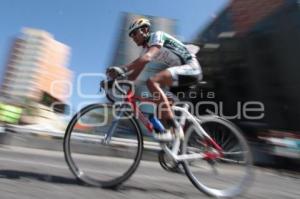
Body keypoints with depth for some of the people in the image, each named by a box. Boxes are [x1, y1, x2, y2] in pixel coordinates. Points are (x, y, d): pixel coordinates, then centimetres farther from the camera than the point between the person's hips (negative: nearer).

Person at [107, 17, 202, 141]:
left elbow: (147, 57, -29)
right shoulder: (145, 49, 15)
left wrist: (122, 69, -37)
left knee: (152, 81, -29)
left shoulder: (157, 35, -8)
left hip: (191, 67, -9)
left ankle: (171, 125, -29)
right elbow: (134, 75, 11)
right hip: (182, 70, 10)